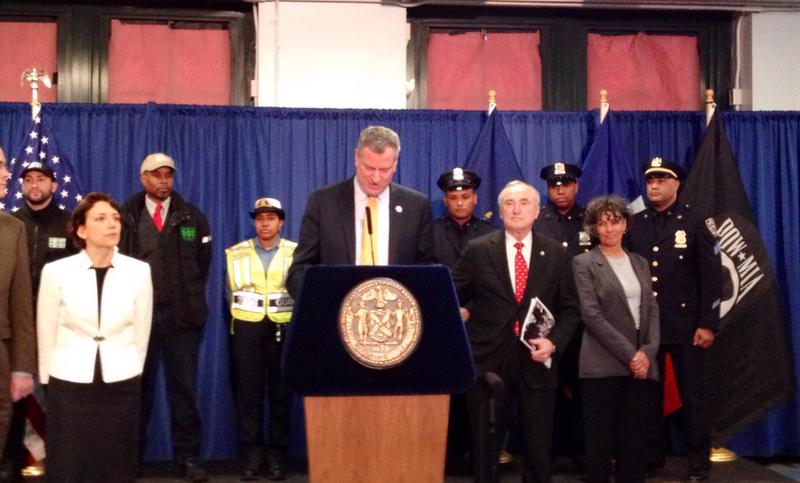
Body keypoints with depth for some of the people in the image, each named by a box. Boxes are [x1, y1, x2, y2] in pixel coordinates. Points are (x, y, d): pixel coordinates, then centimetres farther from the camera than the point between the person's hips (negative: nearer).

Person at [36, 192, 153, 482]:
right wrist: (49, 381, 9)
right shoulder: (55, 272, -6)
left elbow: (141, 332, 5)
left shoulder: (139, 271, -3)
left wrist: (130, 374, 10)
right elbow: (46, 334, 3)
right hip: (68, 386, -1)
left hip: (122, 387, 1)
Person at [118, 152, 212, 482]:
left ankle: (188, 457, 11)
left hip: (182, 314, 1)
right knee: (136, 386, 7)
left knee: (184, 387, 4)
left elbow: (203, 262, 12)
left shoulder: (193, 217, 8)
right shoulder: (126, 216, 3)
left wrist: (190, 300, 9)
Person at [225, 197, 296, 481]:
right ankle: (252, 456, 8)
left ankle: (277, 456, 10)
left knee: (281, 392, 2)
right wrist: (241, 318, 6)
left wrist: (294, 323, -4)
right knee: (247, 391, 1)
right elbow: (230, 292, 12)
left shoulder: (296, 253, 4)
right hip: (246, 327, 1)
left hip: (283, 327, -1)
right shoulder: (236, 253, 10)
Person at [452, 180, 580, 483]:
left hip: (536, 359, 1)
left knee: (538, 444, 10)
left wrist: (554, 342, -8)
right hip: (488, 357, -1)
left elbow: (570, 308, 6)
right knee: (485, 443, 10)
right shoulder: (478, 250, 0)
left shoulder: (555, 254, 4)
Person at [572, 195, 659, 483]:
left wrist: (647, 352, -7)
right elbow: (591, 315, -9)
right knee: (601, 440, 0)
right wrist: (628, 354, -14)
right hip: (604, 365, -4)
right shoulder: (584, 263, 0)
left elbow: (651, 309, 10)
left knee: (634, 440, 6)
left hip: (641, 363, 4)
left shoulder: (639, 263, 16)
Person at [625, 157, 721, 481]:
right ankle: (651, 454, 22)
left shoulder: (695, 224, -2)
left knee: (691, 393, 6)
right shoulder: (634, 225, 6)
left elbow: (712, 277, -5)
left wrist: (708, 324, -11)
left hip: (684, 325, -3)